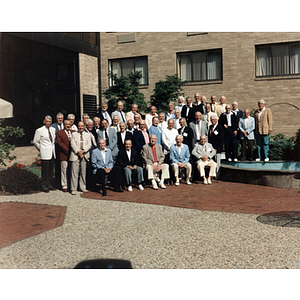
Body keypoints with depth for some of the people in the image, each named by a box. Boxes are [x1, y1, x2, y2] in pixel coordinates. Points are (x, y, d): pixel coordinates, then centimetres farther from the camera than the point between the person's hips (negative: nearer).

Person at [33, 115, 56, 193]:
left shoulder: (53, 129, 11)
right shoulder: (39, 130, -4)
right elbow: (35, 142, 2)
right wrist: (41, 149, 6)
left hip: (52, 153, 5)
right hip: (45, 154, -5)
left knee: (51, 170, 10)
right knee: (45, 171, -4)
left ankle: (50, 185, 18)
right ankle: (45, 186, 4)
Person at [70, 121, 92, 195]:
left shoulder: (88, 135, 13)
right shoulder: (74, 134, 10)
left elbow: (89, 145, 1)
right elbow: (73, 144, -1)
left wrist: (83, 151, -14)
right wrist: (78, 152, -13)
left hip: (84, 156, 2)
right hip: (75, 156, -2)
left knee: (83, 172, 7)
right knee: (74, 173, -5)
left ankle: (83, 187, 17)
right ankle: (73, 189, -1)